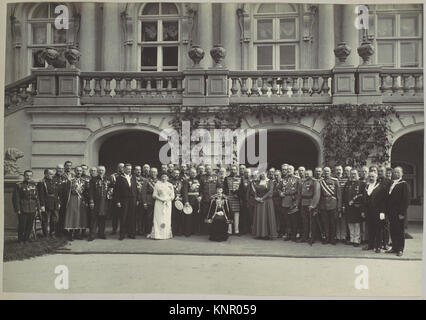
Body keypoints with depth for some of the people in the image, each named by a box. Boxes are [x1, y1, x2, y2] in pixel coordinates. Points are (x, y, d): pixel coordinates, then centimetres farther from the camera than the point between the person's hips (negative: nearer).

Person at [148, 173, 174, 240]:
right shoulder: (157, 184, 5)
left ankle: (166, 234, 3)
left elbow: (172, 196, 9)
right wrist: (161, 199, -14)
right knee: (158, 219, -7)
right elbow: (154, 195, 0)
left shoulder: (170, 185, 12)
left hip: (168, 204, 2)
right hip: (159, 204, -2)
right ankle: (157, 234, -6)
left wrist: (167, 199, -10)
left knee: (167, 219, -1)